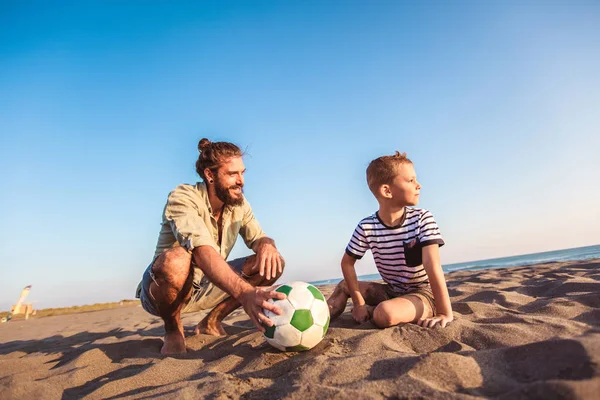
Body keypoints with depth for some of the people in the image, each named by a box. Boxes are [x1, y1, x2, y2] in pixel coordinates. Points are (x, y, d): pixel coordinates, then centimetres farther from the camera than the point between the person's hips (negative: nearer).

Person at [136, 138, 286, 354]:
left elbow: (258, 238, -2)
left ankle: (211, 322, 6)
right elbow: (202, 251, -40)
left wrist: (267, 244, -29)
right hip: (162, 287, -5)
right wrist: (245, 293, -55)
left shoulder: (238, 203, -4)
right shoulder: (183, 198, -24)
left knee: (272, 262, -9)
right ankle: (173, 331, -8)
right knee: (176, 259, -40)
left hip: (207, 288, 6)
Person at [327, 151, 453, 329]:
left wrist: (445, 313, -28)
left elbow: (432, 266, -25)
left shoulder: (422, 219, -18)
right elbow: (347, 262, -4)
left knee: (385, 314, -32)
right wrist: (359, 303, -9)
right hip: (392, 291, 4)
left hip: (424, 294, -4)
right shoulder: (366, 227, -12)